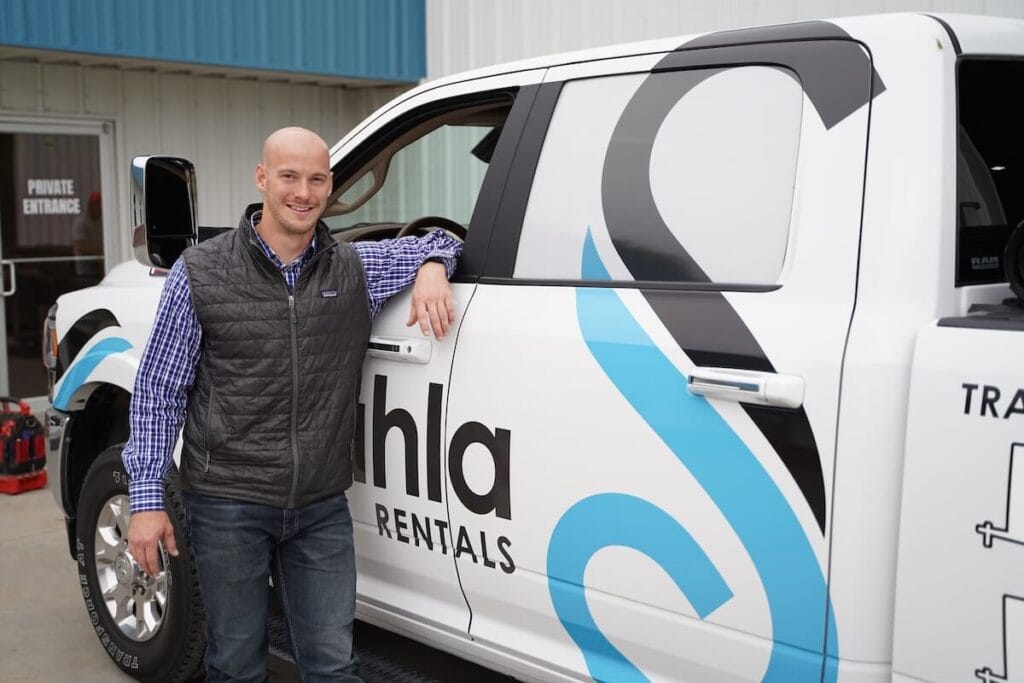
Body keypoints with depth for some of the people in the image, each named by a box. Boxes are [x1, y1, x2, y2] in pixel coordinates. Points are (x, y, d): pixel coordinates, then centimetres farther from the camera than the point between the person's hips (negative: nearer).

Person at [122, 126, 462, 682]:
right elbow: (158, 390, 0)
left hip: (322, 509, 2)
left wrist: (432, 267, -6)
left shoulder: (358, 269, 2)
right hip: (228, 505, -2)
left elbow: (438, 241, 18)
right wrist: (146, 498, -5)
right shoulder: (200, 273, -4)